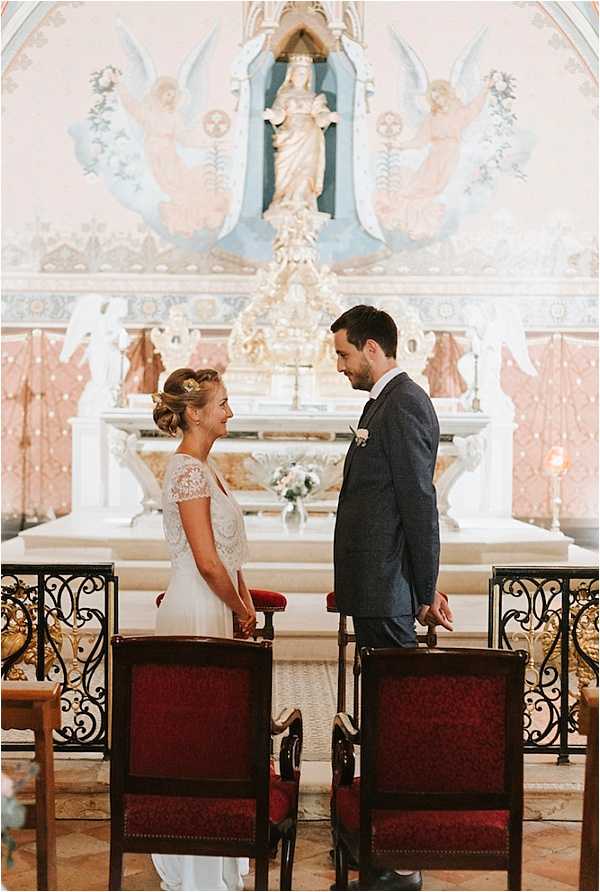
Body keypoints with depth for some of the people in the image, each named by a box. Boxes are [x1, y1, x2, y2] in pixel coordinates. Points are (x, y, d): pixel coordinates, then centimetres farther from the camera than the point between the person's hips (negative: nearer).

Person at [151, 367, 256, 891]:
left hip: (214, 610, 10)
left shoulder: (202, 466, 13)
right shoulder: (189, 471, -17)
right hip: (198, 612, -10)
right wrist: (242, 611, -8)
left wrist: (243, 602, 10)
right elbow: (207, 561, -21)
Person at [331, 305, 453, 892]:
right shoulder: (387, 402, 17)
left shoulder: (403, 406, -15)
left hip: (387, 595, -10)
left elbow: (420, 506, -18)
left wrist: (425, 594, -16)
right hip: (375, 590, 10)